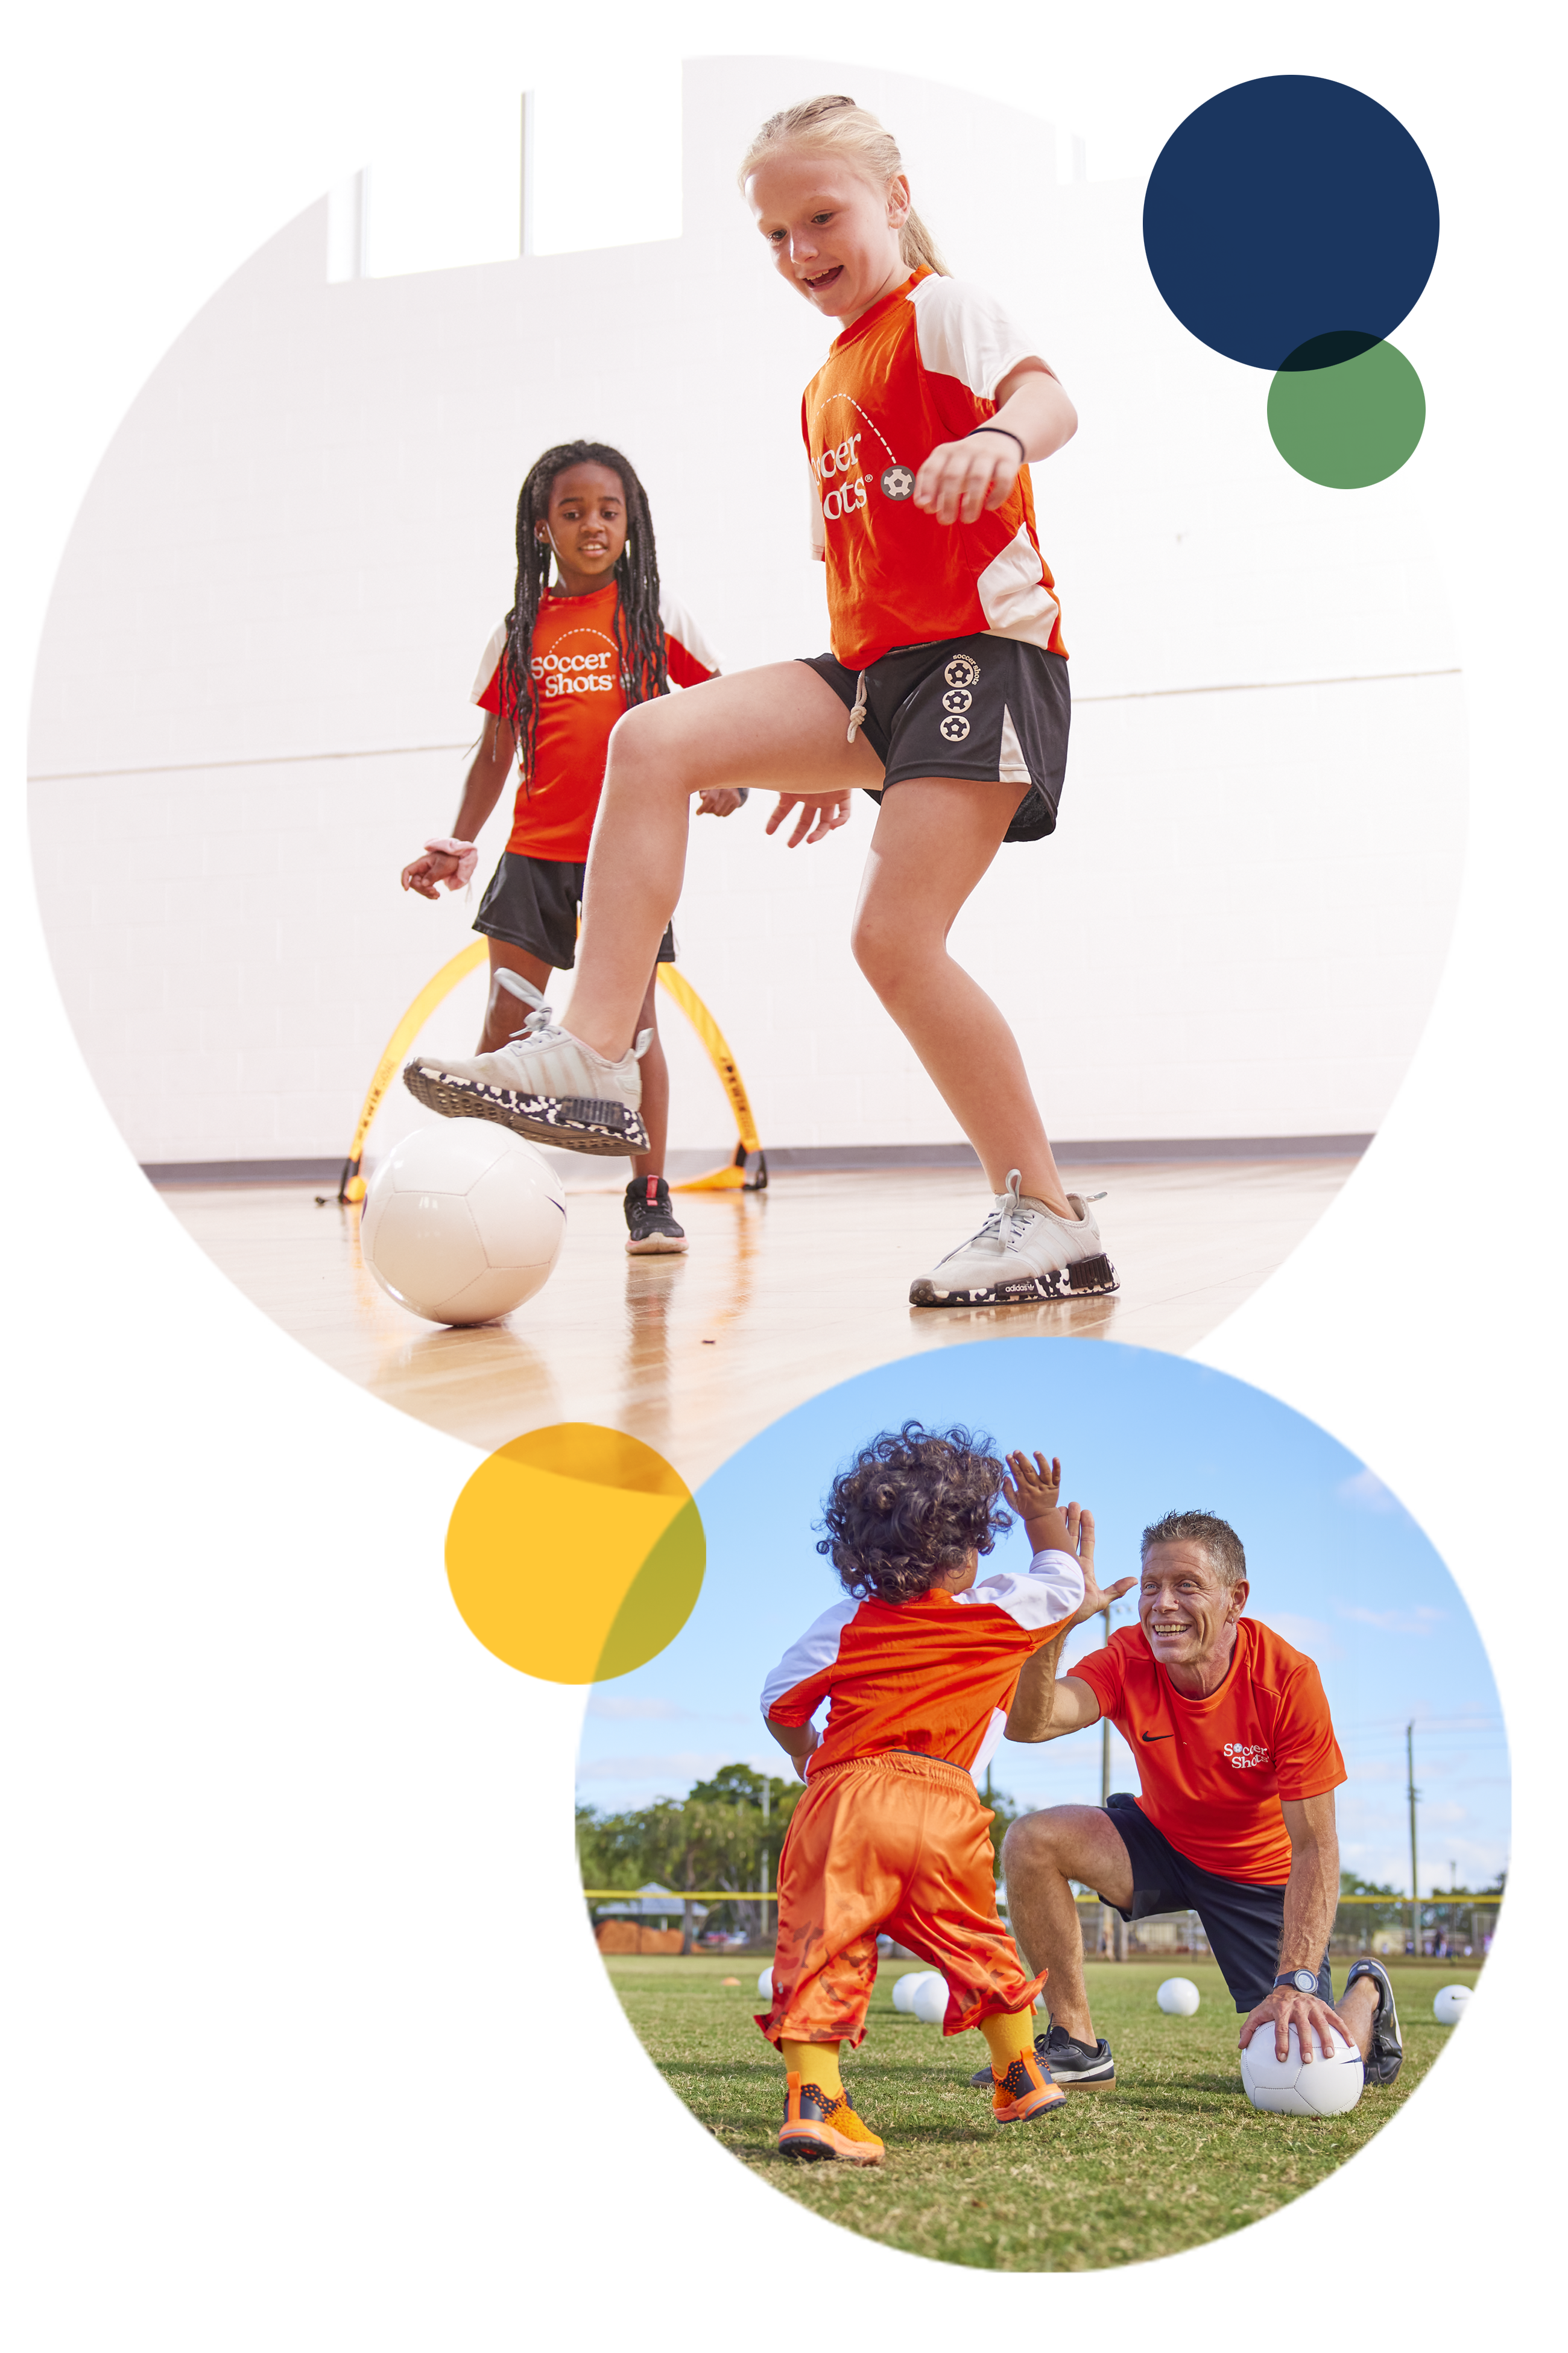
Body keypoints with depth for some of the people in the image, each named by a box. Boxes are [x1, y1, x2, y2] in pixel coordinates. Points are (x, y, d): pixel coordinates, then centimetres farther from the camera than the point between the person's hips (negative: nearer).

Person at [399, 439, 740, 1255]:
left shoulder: (653, 613, 3)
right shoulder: (521, 630, 7)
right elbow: (496, 751, 12)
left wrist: (723, 774, -11)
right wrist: (457, 844, 5)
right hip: (536, 850, 2)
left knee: (632, 1020, 0)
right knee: (506, 1019, -2)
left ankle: (649, 1196, 9)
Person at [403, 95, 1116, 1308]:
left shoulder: (941, 310, 0)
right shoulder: (826, 387, 24)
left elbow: (1050, 397, -21)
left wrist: (999, 439, -46)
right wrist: (839, 749, 26)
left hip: (983, 650, -7)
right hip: (874, 667, 7)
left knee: (896, 936, -17)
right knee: (654, 740, -13)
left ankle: (1050, 1220, -5)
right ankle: (593, 1060, -18)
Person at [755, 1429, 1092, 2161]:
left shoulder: (845, 1623, 11)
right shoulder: (1003, 1614, 10)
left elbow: (780, 1704, 16)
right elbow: (1062, 1579, 31)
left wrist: (807, 1755, 35)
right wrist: (1043, 1513, 43)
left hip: (843, 1798, -1)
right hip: (945, 1813, 1)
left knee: (824, 1950, -3)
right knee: (977, 1943, 19)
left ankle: (811, 2098, -18)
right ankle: (1022, 2079, 32)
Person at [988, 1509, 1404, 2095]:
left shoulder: (1288, 1679, -28)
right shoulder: (1129, 1658, -21)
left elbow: (1314, 1847, -26)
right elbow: (1028, 1725, -38)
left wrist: (1296, 1982, -36)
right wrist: (1055, 1625, -53)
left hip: (1263, 1874, -3)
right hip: (1160, 1842, 3)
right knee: (1030, 1842, -23)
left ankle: (1366, 1994, 24)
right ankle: (1077, 2047, -5)